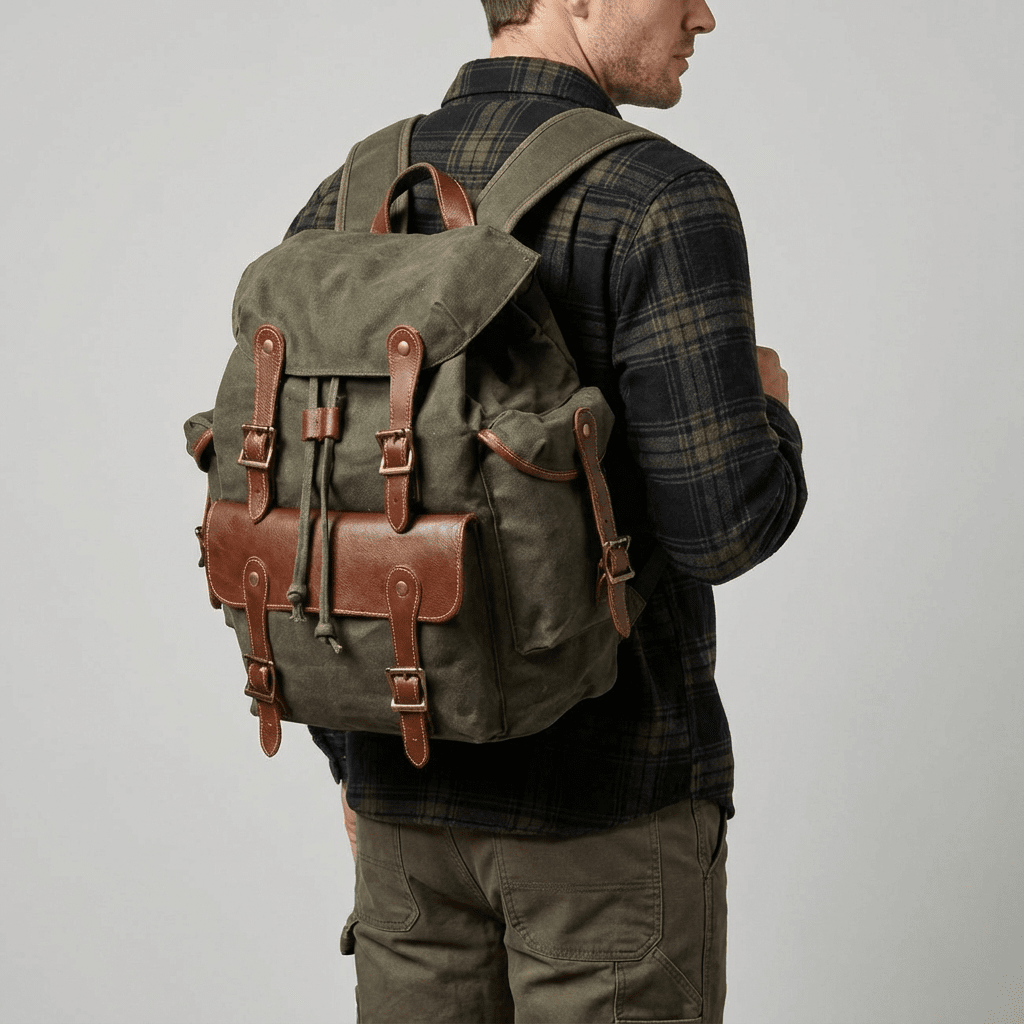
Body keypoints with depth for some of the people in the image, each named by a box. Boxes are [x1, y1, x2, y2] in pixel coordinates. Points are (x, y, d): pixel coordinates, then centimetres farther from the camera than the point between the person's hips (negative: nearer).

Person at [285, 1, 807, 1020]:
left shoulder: (342, 207, 3)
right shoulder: (663, 204, -16)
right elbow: (723, 524, -23)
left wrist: (354, 759, 15)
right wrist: (766, 415, 1)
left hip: (413, 779, 6)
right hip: (609, 800, -5)